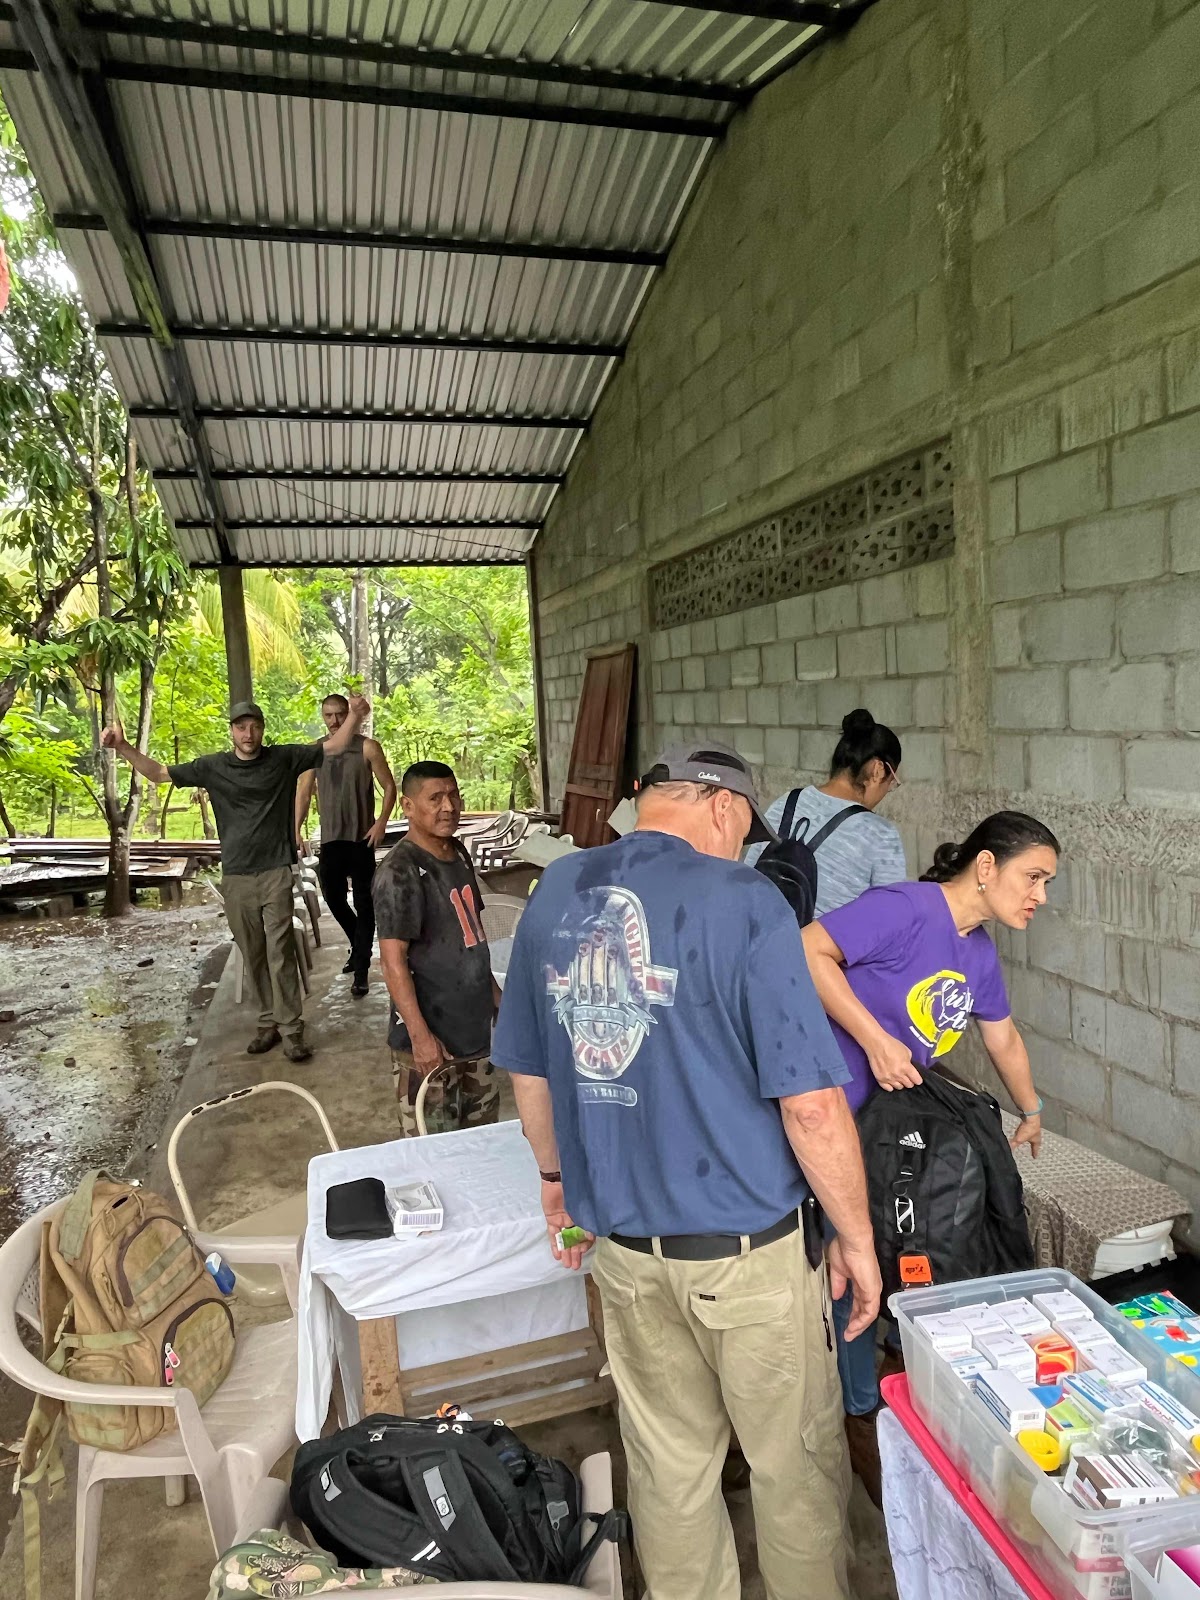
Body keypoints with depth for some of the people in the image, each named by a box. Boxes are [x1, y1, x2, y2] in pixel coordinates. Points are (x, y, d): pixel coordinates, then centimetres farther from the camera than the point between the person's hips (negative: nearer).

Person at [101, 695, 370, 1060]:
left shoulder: (284, 758, 0)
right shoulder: (213, 766, 4)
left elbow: (334, 747, 1)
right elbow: (159, 773, 9)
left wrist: (354, 715, -16)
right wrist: (122, 747, -4)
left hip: (275, 873, -2)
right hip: (235, 878, 3)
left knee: (280, 953, -5)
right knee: (253, 956, 9)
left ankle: (291, 1029, 1)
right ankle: (269, 1022, 21)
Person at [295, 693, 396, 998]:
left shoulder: (367, 747, -4)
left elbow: (389, 787, -3)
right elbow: (304, 792, 9)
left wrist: (381, 823, -14)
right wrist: (297, 828, -1)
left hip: (362, 838, -4)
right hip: (330, 838, 4)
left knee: (363, 902, -1)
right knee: (333, 896, 8)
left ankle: (361, 970, 4)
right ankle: (359, 943, 35)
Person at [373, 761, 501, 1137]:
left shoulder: (459, 854, 6)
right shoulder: (400, 871, -19)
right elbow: (393, 960, -21)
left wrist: (496, 995, 19)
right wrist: (420, 1035, -23)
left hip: (472, 1023, 8)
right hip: (431, 1032, -8)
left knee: (482, 1128, 21)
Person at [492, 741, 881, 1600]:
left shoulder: (553, 892, -1)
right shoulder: (742, 901, -18)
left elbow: (529, 1072, 8)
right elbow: (812, 1106, -18)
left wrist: (558, 1178, 22)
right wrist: (856, 1238, -4)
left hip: (621, 1243, 5)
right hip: (747, 1246, -5)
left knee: (669, 1462, 24)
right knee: (796, 1463, 19)